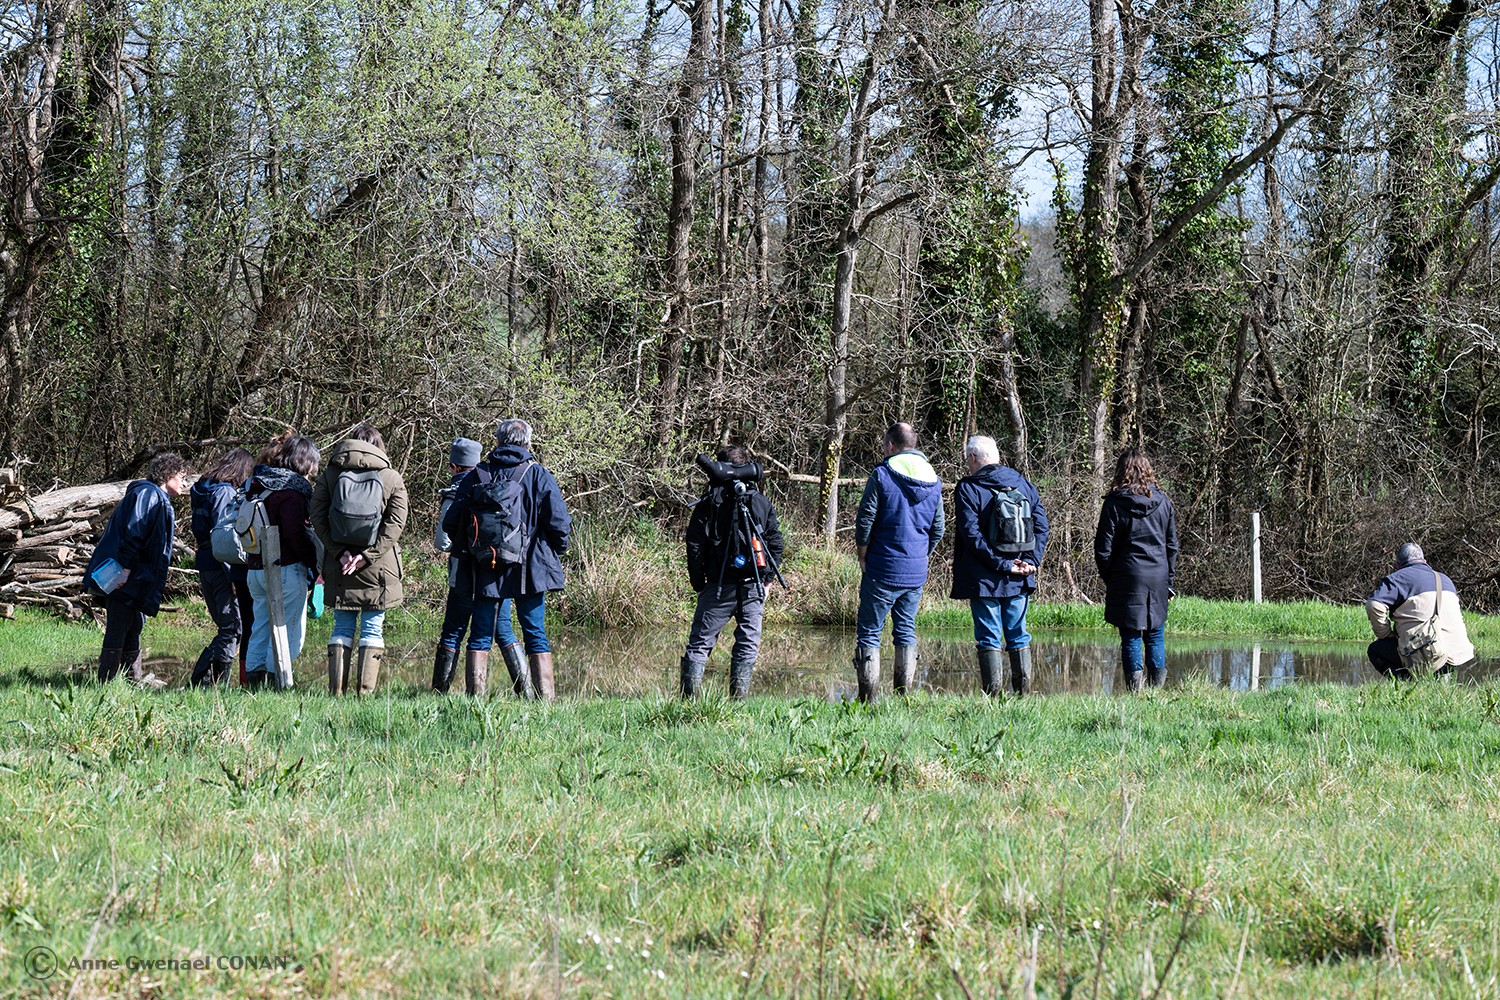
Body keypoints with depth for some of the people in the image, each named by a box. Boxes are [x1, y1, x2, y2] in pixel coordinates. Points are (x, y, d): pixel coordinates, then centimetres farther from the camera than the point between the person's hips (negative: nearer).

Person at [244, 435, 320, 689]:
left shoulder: (257, 485, 12)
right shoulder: (291, 490, -14)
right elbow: (295, 533, -19)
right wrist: (314, 562, -8)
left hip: (256, 569, 8)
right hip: (286, 569, -8)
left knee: (261, 628, 13)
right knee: (289, 630, -2)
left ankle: (254, 678, 12)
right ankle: (275, 680, -6)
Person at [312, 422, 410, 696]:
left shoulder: (329, 475, 3)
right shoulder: (392, 479, 0)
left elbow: (318, 518, -4)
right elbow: (395, 524, -7)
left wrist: (339, 551, -7)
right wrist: (367, 555, -10)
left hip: (338, 568, 1)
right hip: (379, 569, -1)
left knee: (342, 628, 8)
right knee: (373, 629, 4)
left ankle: (337, 690, 4)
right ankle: (365, 692, -1)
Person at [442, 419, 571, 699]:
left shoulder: (475, 476, 4)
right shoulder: (537, 475, -2)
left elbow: (451, 524, 4)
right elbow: (559, 522, -8)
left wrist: (469, 545, 23)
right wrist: (556, 552, 11)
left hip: (487, 571, 1)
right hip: (530, 570, -1)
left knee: (481, 636, 7)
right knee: (536, 637, 4)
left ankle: (475, 696, 1)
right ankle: (544, 697, 0)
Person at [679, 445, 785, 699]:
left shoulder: (709, 503, -1)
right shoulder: (762, 502, 6)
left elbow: (695, 546, -3)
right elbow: (775, 543, 7)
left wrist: (698, 583, 6)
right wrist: (766, 579, 15)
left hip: (719, 585, -2)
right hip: (753, 587, 2)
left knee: (700, 642, 3)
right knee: (748, 644, 7)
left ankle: (690, 695, -5)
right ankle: (739, 696, 1)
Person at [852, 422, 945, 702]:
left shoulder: (882, 475, -9)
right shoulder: (934, 482, 8)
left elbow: (865, 521, -10)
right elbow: (937, 530, 10)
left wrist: (863, 557, 2)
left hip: (883, 570, -5)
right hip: (917, 572, 5)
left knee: (869, 632, -1)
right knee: (906, 632, 13)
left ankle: (867, 697, -6)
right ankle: (903, 694, 11)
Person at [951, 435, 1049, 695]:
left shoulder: (968, 489, -6)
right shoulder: (1023, 484, 8)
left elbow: (972, 535, -14)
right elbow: (1041, 526, 4)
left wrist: (1002, 564, -14)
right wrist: (1031, 561, -2)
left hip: (984, 579, -4)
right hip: (1019, 582, 4)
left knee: (988, 638, 0)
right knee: (1018, 636, 11)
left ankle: (992, 694, -4)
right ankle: (1023, 691, 10)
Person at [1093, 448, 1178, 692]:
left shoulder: (1114, 503, -6)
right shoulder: (1163, 502, 4)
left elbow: (1104, 549, -5)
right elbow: (1172, 546, 10)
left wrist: (1108, 579, 10)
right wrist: (1169, 582, 18)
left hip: (1128, 579, -3)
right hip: (1158, 577, 3)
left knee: (1131, 637, 0)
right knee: (1155, 635, 10)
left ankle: (1134, 688, -4)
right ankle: (1157, 688, 9)